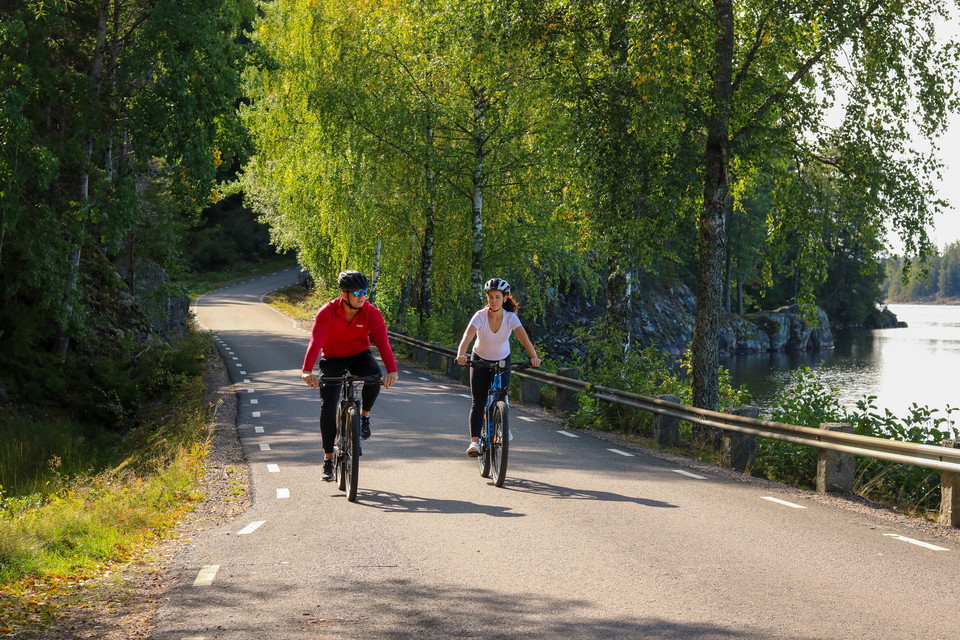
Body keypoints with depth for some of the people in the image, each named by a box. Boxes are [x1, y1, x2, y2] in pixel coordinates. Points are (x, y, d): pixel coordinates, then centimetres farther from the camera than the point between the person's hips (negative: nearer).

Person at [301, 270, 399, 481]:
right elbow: (315, 342, -34)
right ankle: (328, 458, 2)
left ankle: (364, 415, -4)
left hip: (359, 355, 1)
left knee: (374, 375, -33)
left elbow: (382, 342, -28)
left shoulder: (371, 313, -18)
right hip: (332, 359, -1)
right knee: (328, 406, -12)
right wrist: (307, 371, -49)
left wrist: (392, 370, -45)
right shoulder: (327, 312, -23)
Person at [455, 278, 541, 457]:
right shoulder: (480, 316, -24)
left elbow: (523, 338, -35)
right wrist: (461, 355, -58)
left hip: (503, 360, 1)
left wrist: (533, 356, -52)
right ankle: (474, 441, -14)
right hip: (480, 361, -1)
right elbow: (467, 336, -39)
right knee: (478, 401, -11)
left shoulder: (511, 317, -21)